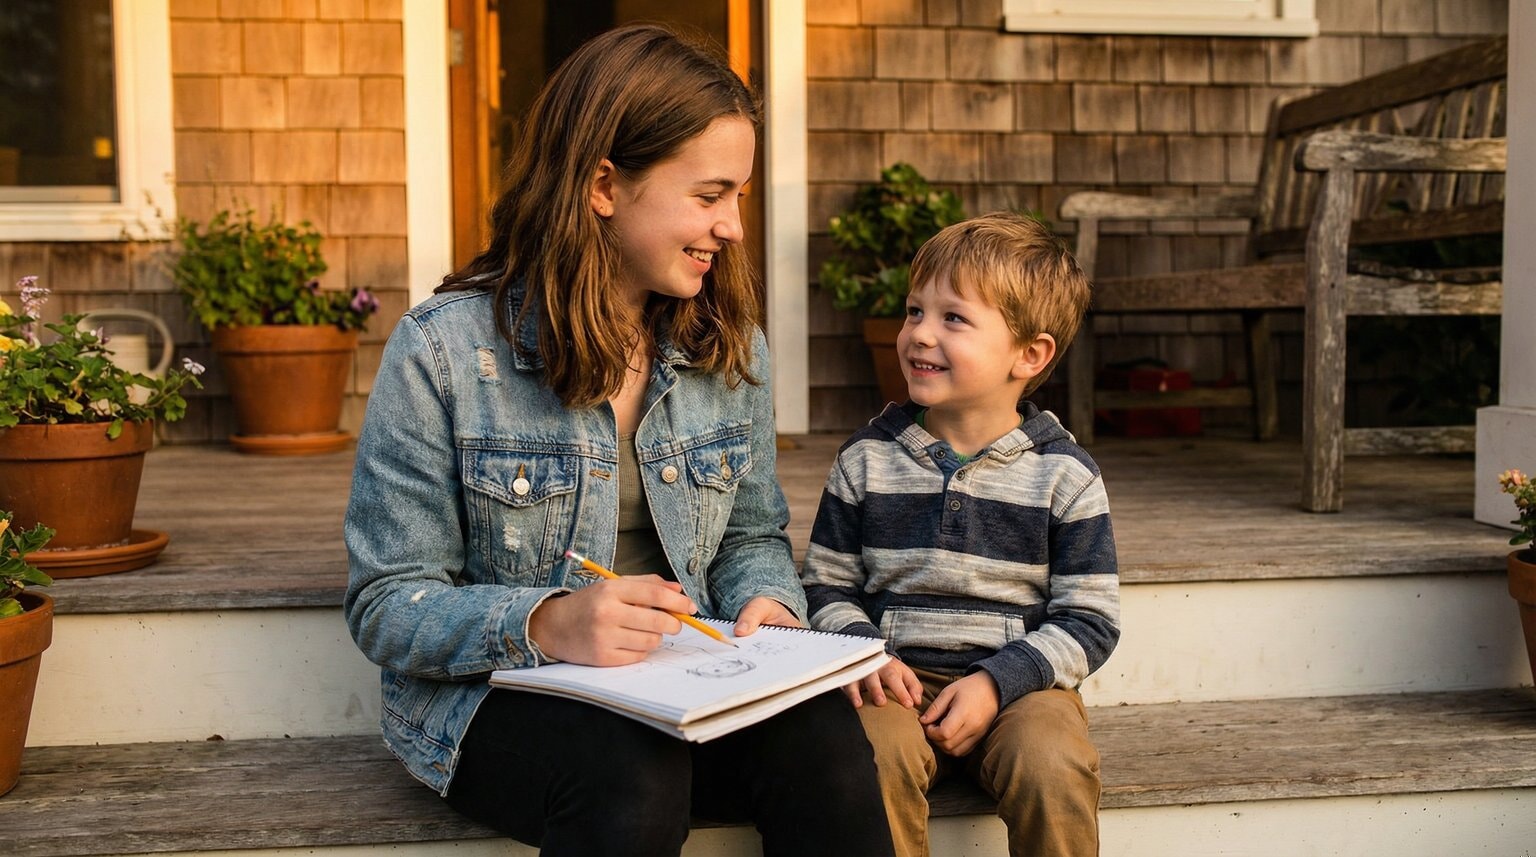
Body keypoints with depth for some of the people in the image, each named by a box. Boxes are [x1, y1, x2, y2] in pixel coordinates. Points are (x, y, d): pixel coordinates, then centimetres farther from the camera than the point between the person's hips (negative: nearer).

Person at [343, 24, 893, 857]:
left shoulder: (731, 349, 4)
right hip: (490, 697, -3)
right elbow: (386, 607, -11)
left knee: (820, 733, -28)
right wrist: (545, 624, -29)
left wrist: (766, 601, -10)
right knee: (634, 776, -36)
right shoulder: (441, 352, -11)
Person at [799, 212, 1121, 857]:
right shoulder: (867, 458, 5)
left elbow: (1090, 620, 0)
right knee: (873, 756, -30)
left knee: (1053, 770, -29)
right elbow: (826, 585, 11)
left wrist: (996, 681, -14)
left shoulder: (1063, 474, -1)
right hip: (898, 677, 1)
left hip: (1017, 681, 0)